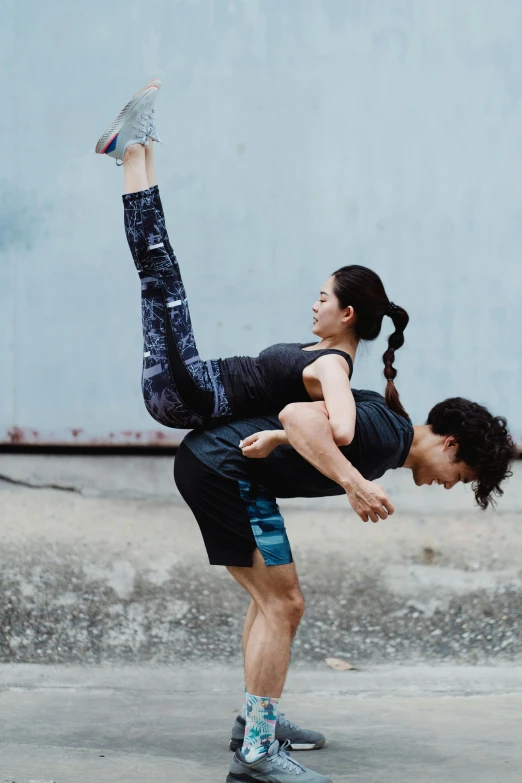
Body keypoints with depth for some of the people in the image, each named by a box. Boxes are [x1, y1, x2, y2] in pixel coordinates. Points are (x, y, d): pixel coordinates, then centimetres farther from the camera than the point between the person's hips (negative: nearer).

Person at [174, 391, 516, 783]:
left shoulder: (385, 436, 15)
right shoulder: (388, 434, -16)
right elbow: (298, 414, -29)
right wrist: (353, 481, -35)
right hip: (225, 469, -11)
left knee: (272, 596, 22)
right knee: (284, 605, -8)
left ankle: (256, 720, 33)